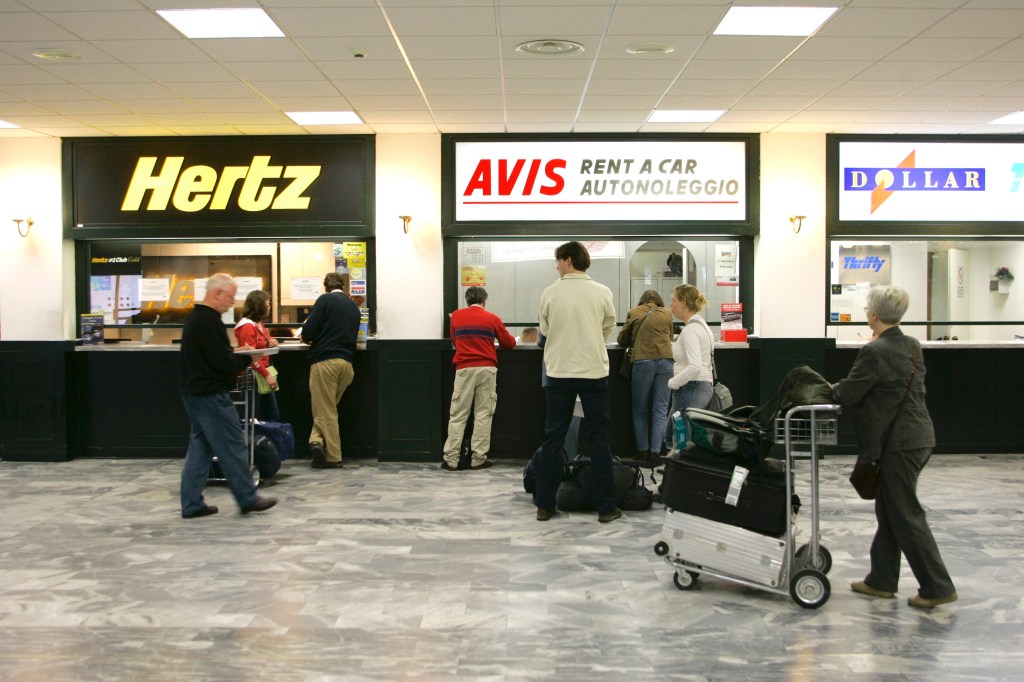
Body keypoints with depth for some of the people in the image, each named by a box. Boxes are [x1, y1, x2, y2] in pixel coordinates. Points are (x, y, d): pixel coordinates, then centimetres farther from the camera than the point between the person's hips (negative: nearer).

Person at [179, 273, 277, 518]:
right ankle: (248, 499, 7)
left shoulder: (195, 317, 14)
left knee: (200, 447, 13)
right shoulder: (209, 320, -19)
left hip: (195, 393, 10)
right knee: (233, 448, -2)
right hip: (211, 395, -10)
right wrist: (247, 358, -6)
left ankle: (192, 504, 15)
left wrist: (237, 353, 9)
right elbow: (222, 362, -22)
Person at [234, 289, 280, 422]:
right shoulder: (247, 326, -16)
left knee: (274, 416, 11)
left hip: (263, 375, 10)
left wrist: (272, 341, 5)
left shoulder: (260, 323, 13)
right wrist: (267, 375, -25)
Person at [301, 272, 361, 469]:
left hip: (324, 360, -5)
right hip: (347, 362, 5)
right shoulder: (353, 306, 14)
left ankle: (333, 457, -2)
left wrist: (308, 338, 15)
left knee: (325, 410, 1)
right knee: (329, 408, 17)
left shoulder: (325, 300, -3)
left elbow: (308, 332, -10)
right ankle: (319, 441, 2)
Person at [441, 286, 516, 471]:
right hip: (486, 369, -1)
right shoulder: (492, 318, 4)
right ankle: (478, 459, 3)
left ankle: (451, 459, 0)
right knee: (483, 415, 4)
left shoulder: (456, 316, 8)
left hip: (464, 369, 1)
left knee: (458, 416, 3)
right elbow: (509, 343, 11)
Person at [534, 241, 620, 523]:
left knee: (553, 438, 9)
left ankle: (544, 504, 13)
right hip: (594, 372, 0)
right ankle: (605, 506, 10)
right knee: (600, 439, 7)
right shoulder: (602, 292, -5)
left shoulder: (550, 293, -5)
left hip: (559, 373, 1)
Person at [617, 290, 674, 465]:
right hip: (665, 360, 2)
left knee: (640, 410, 10)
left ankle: (642, 451, 9)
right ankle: (655, 452, 1)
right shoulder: (667, 313, 16)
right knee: (660, 410, 5)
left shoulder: (633, 313, 12)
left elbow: (622, 340, 19)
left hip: (643, 362, -1)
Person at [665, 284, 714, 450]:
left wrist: (672, 383, -17)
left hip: (690, 390, -10)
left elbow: (695, 367, -27)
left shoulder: (690, 329, -17)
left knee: (683, 443, -3)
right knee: (670, 436, 18)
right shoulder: (700, 324, 13)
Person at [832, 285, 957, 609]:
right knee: (889, 509, 16)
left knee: (905, 515, 1)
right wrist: (843, 389, 15)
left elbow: (848, 394, -14)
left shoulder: (874, 352, -18)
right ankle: (882, 580, 25)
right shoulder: (912, 345, 9)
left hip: (899, 442, -9)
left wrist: (833, 389, 7)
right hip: (918, 434, 9)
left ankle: (938, 587, 9)